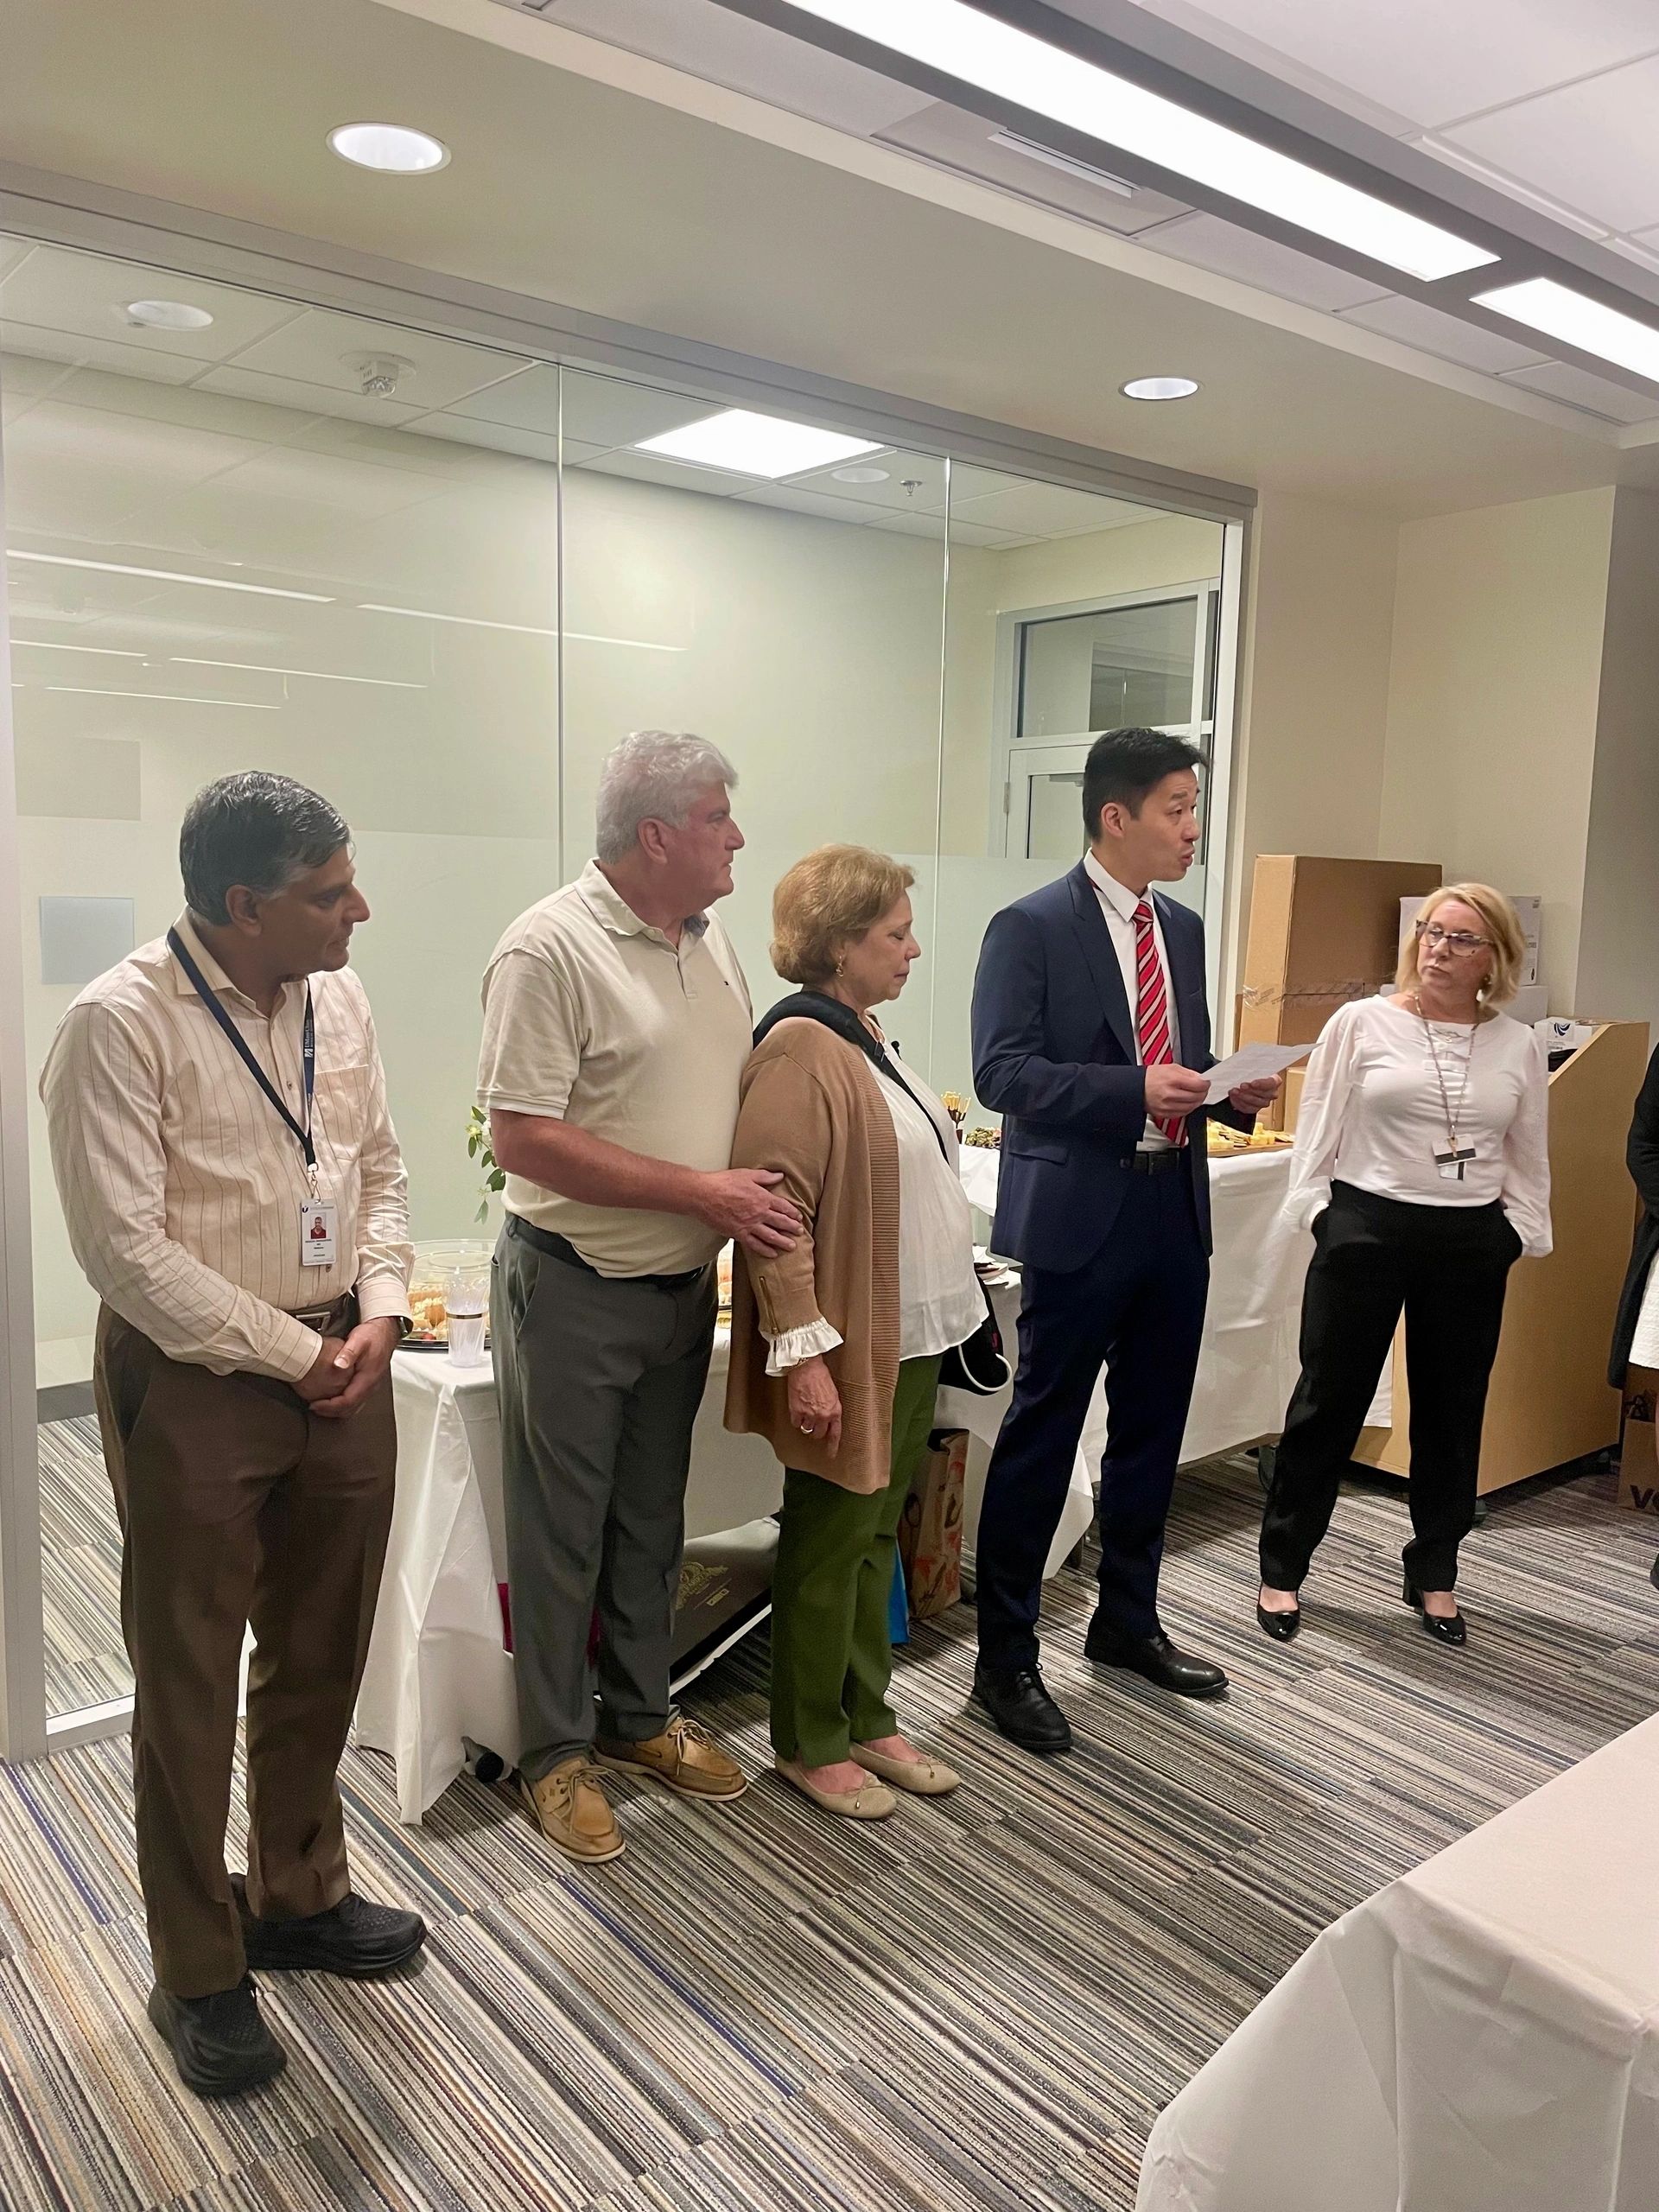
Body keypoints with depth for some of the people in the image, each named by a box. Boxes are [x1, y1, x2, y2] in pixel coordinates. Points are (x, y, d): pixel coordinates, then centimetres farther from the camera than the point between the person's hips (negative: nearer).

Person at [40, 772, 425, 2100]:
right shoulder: (123, 1024, -16)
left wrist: (378, 1314, -3)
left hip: (342, 1361, 6)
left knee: (320, 1657, 19)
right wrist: (292, 1356, -14)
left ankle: (298, 1895, 42)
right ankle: (200, 1975, 30)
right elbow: (126, 1248, -18)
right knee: (190, 1686, 10)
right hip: (195, 1380, -6)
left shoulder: (338, 999, 3)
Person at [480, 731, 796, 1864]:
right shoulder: (552, 949, -18)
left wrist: (761, 1195, -2)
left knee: (653, 1519, 20)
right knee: (563, 1532, 9)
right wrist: (704, 1191, -20)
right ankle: (558, 1750, 27)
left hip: (684, 1287, 7)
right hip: (575, 1290, -7)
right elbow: (523, 1138, -22)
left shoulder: (713, 943, 6)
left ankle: (640, 1716, 38)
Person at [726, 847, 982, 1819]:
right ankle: (810, 1743, 25)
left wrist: (953, 1301, 19)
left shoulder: (866, 1036, 10)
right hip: (849, 1352, -9)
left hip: (912, 1337, 9)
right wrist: (803, 1353, -25)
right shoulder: (800, 1053, -18)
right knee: (830, 1545, 7)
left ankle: (866, 1717, 34)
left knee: (877, 1534, 18)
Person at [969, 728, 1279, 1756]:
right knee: (1043, 1436, 1)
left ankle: (1128, 1621, 35)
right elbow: (1001, 1071, -16)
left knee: (1152, 1430, 17)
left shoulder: (1184, 927, 13)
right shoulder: (1032, 927, -9)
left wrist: (1231, 1093, -2)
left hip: (1176, 1208, 7)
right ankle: (1006, 1656, 16)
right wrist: (1134, 1092, -25)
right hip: (1080, 1215, -7)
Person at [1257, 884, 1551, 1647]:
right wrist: (1318, 1213, -7)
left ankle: (1434, 1573, 30)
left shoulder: (1520, 1047, 7)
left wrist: (1517, 1235, 3)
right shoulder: (1361, 1023, -1)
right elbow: (1319, 1128, 0)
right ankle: (1281, 1567, 17)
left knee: (1451, 1410, 13)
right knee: (1330, 1400, 4)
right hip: (1366, 1229, -3)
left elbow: (1528, 1160, 12)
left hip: (1470, 1246, 3)